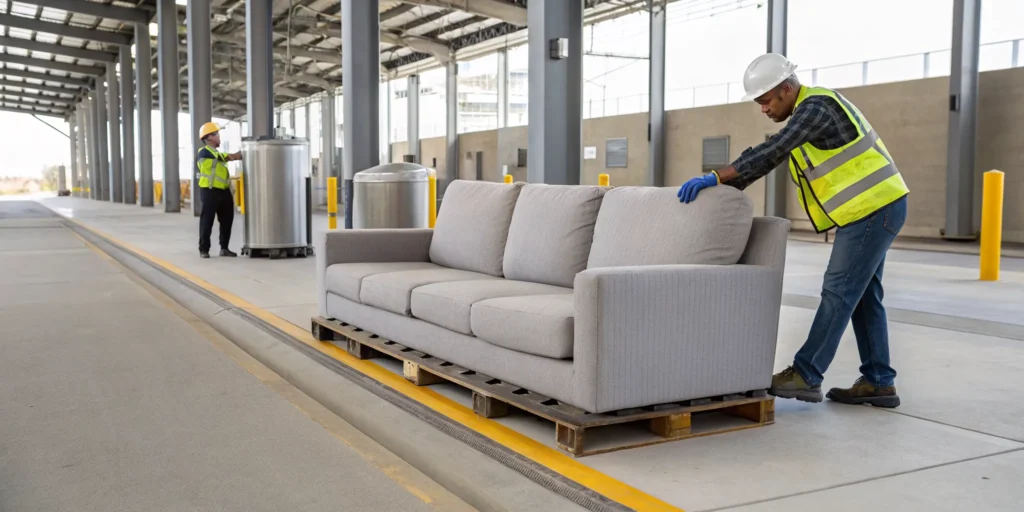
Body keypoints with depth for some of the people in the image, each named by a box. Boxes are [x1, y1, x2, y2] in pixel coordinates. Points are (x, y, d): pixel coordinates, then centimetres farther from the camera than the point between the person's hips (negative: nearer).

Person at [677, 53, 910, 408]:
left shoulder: (816, 107, -18)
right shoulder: (806, 113, 14)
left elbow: (771, 151, -29)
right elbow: (767, 157, 13)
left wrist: (715, 177, -32)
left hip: (873, 209, -10)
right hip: (872, 208, 10)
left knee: (839, 293, -7)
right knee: (861, 294, 11)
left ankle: (806, 376, -1)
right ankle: (878, 382, 15)